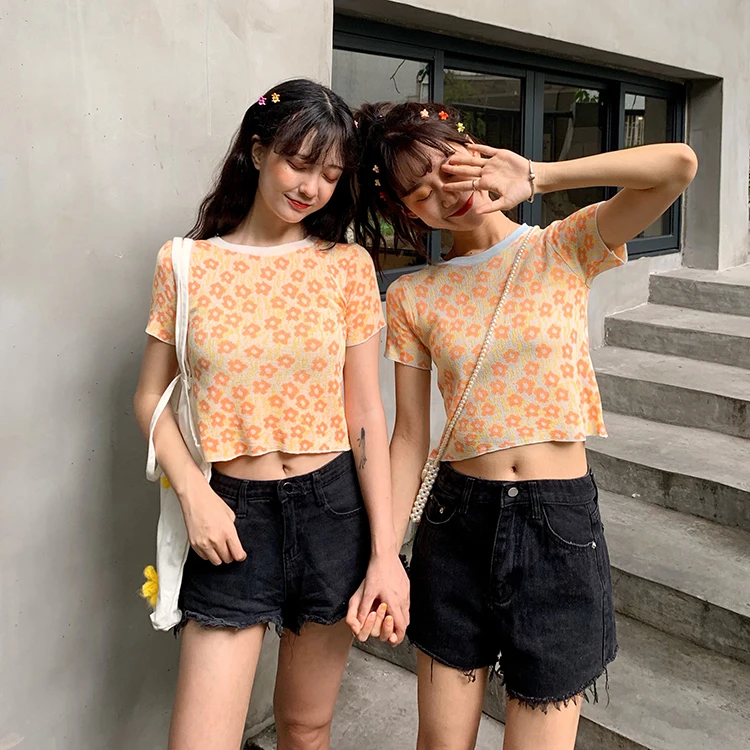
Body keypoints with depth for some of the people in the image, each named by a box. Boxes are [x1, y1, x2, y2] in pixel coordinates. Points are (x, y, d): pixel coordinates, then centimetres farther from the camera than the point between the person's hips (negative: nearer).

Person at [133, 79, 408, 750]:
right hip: (234, 516, 0)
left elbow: (365, 414, -1)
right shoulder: (186, 264, 0)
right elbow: (152, 397, 5)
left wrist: (385, 552, -5)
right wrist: (193, 495, -11)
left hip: (333, 508, 1)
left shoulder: (348, 266, 1)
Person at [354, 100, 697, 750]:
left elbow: (678, 165, -17)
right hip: (457, 523, 2)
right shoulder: (411, 298, 2)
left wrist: (534, 178, -17)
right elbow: (410, 438, 2)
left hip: (560, 524, -1)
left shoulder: (566, 249, -1)